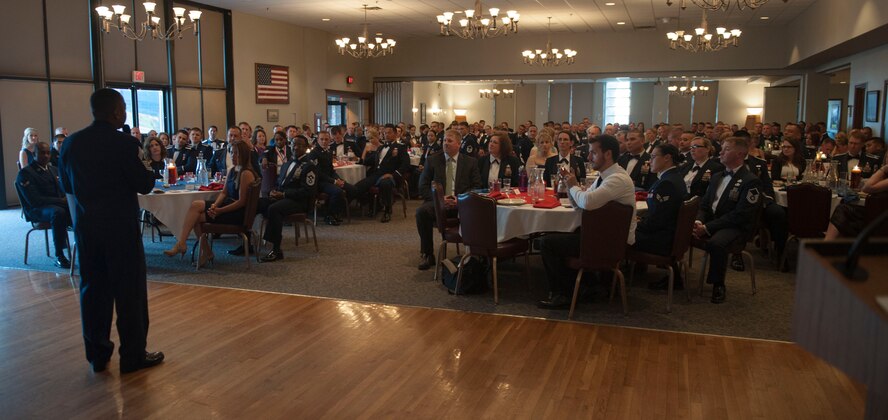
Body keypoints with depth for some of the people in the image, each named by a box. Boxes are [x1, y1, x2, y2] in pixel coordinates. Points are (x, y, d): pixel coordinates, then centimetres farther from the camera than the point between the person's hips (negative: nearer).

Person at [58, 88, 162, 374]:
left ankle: (97, 354, 22)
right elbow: (144, 185, -12)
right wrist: (149, 171, 6)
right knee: (129, 290, 3)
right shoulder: (124, 143, -15)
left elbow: (66, 186, 14)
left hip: (85, 226, 6)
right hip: (120, 226, -6)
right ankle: (133, 355, 10)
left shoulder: (71, 143, 5)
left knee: (93, 289, 13)